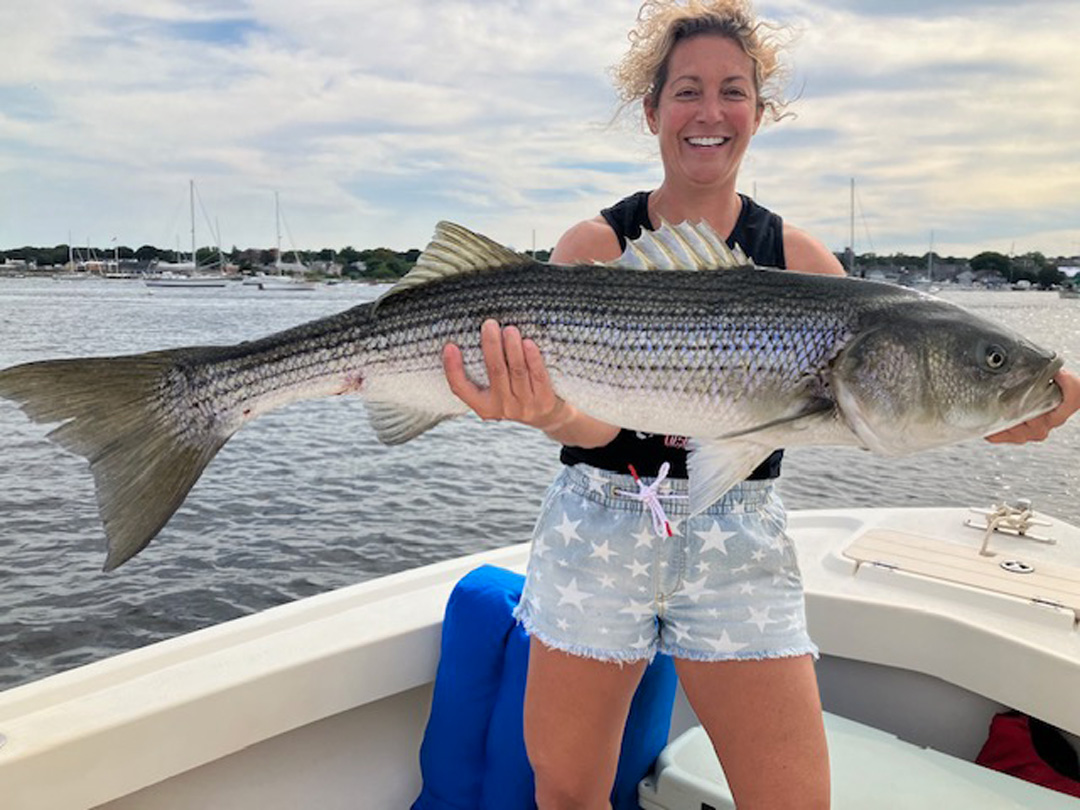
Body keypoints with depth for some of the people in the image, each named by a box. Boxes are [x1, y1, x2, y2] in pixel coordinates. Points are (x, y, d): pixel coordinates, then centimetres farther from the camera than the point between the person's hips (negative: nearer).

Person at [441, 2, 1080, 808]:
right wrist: (553, 415, -39)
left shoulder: (797, 258, 2)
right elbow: (595, 418, -16)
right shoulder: (597, 244, -4)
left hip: (740, 543, 1)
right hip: (598, 527, 0)